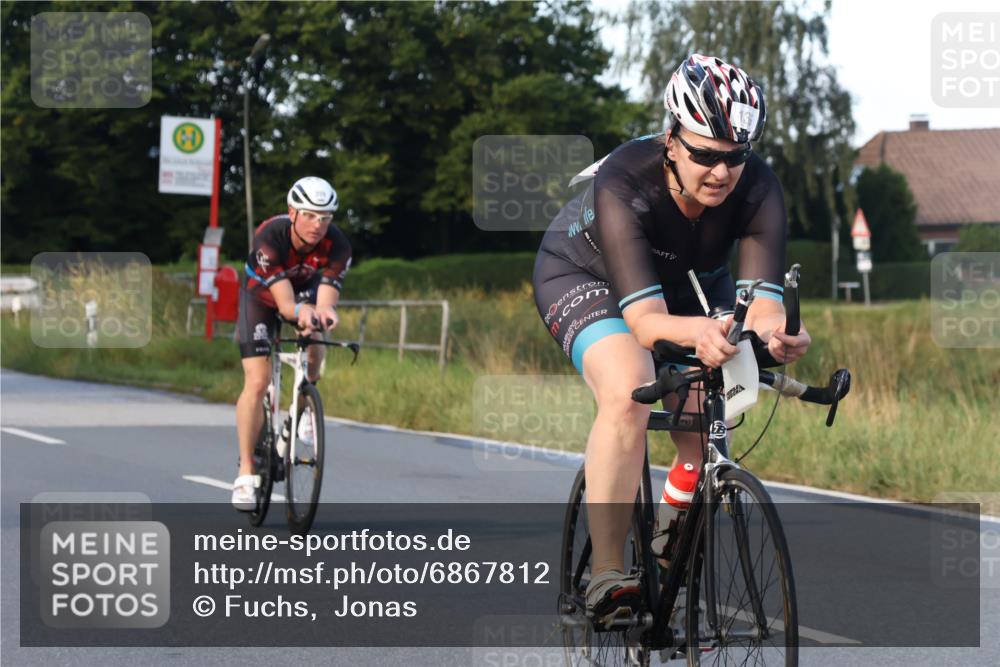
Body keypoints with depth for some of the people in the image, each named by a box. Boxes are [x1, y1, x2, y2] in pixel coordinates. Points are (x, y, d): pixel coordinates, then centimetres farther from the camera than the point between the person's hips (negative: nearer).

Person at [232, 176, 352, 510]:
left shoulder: (337, 245, -31)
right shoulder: (270, 237, -38)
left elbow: (326, 302, -36)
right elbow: (285, 304, -42)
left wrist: (325, 313, -60)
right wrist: (301, 312, -65)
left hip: (305, 289, 4)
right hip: (262, 295, -4)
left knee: (313, 344, -25)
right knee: (257, 382, -14)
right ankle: (246, 474, -9)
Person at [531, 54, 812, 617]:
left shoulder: (757, 189, -30)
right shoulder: (624, 184, -39)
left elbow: (762, 299, -40)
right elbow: (644, 317, -47)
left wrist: (775, 332, -64)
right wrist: (696, 332, -69)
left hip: (690, 281, 4)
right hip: (586, 273, -4)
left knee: (706, 428, -8)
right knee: (629, 396, -31)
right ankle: (606, 574, -25)